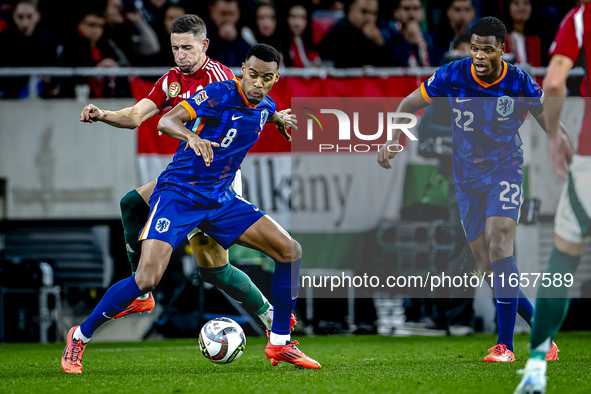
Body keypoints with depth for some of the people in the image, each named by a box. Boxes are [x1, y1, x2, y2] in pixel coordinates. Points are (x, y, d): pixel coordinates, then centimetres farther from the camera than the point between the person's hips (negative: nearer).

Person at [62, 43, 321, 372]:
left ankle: (280, 343, 8)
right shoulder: (219, 94, -17)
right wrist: (192, 136, -47)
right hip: (179, 194, -7)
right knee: (148, 277, -22)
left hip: (221, 198, 7)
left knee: (290, 250, -4)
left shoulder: (265, 106, 6)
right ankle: (80, 336, -2)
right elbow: (165, 122, -31)